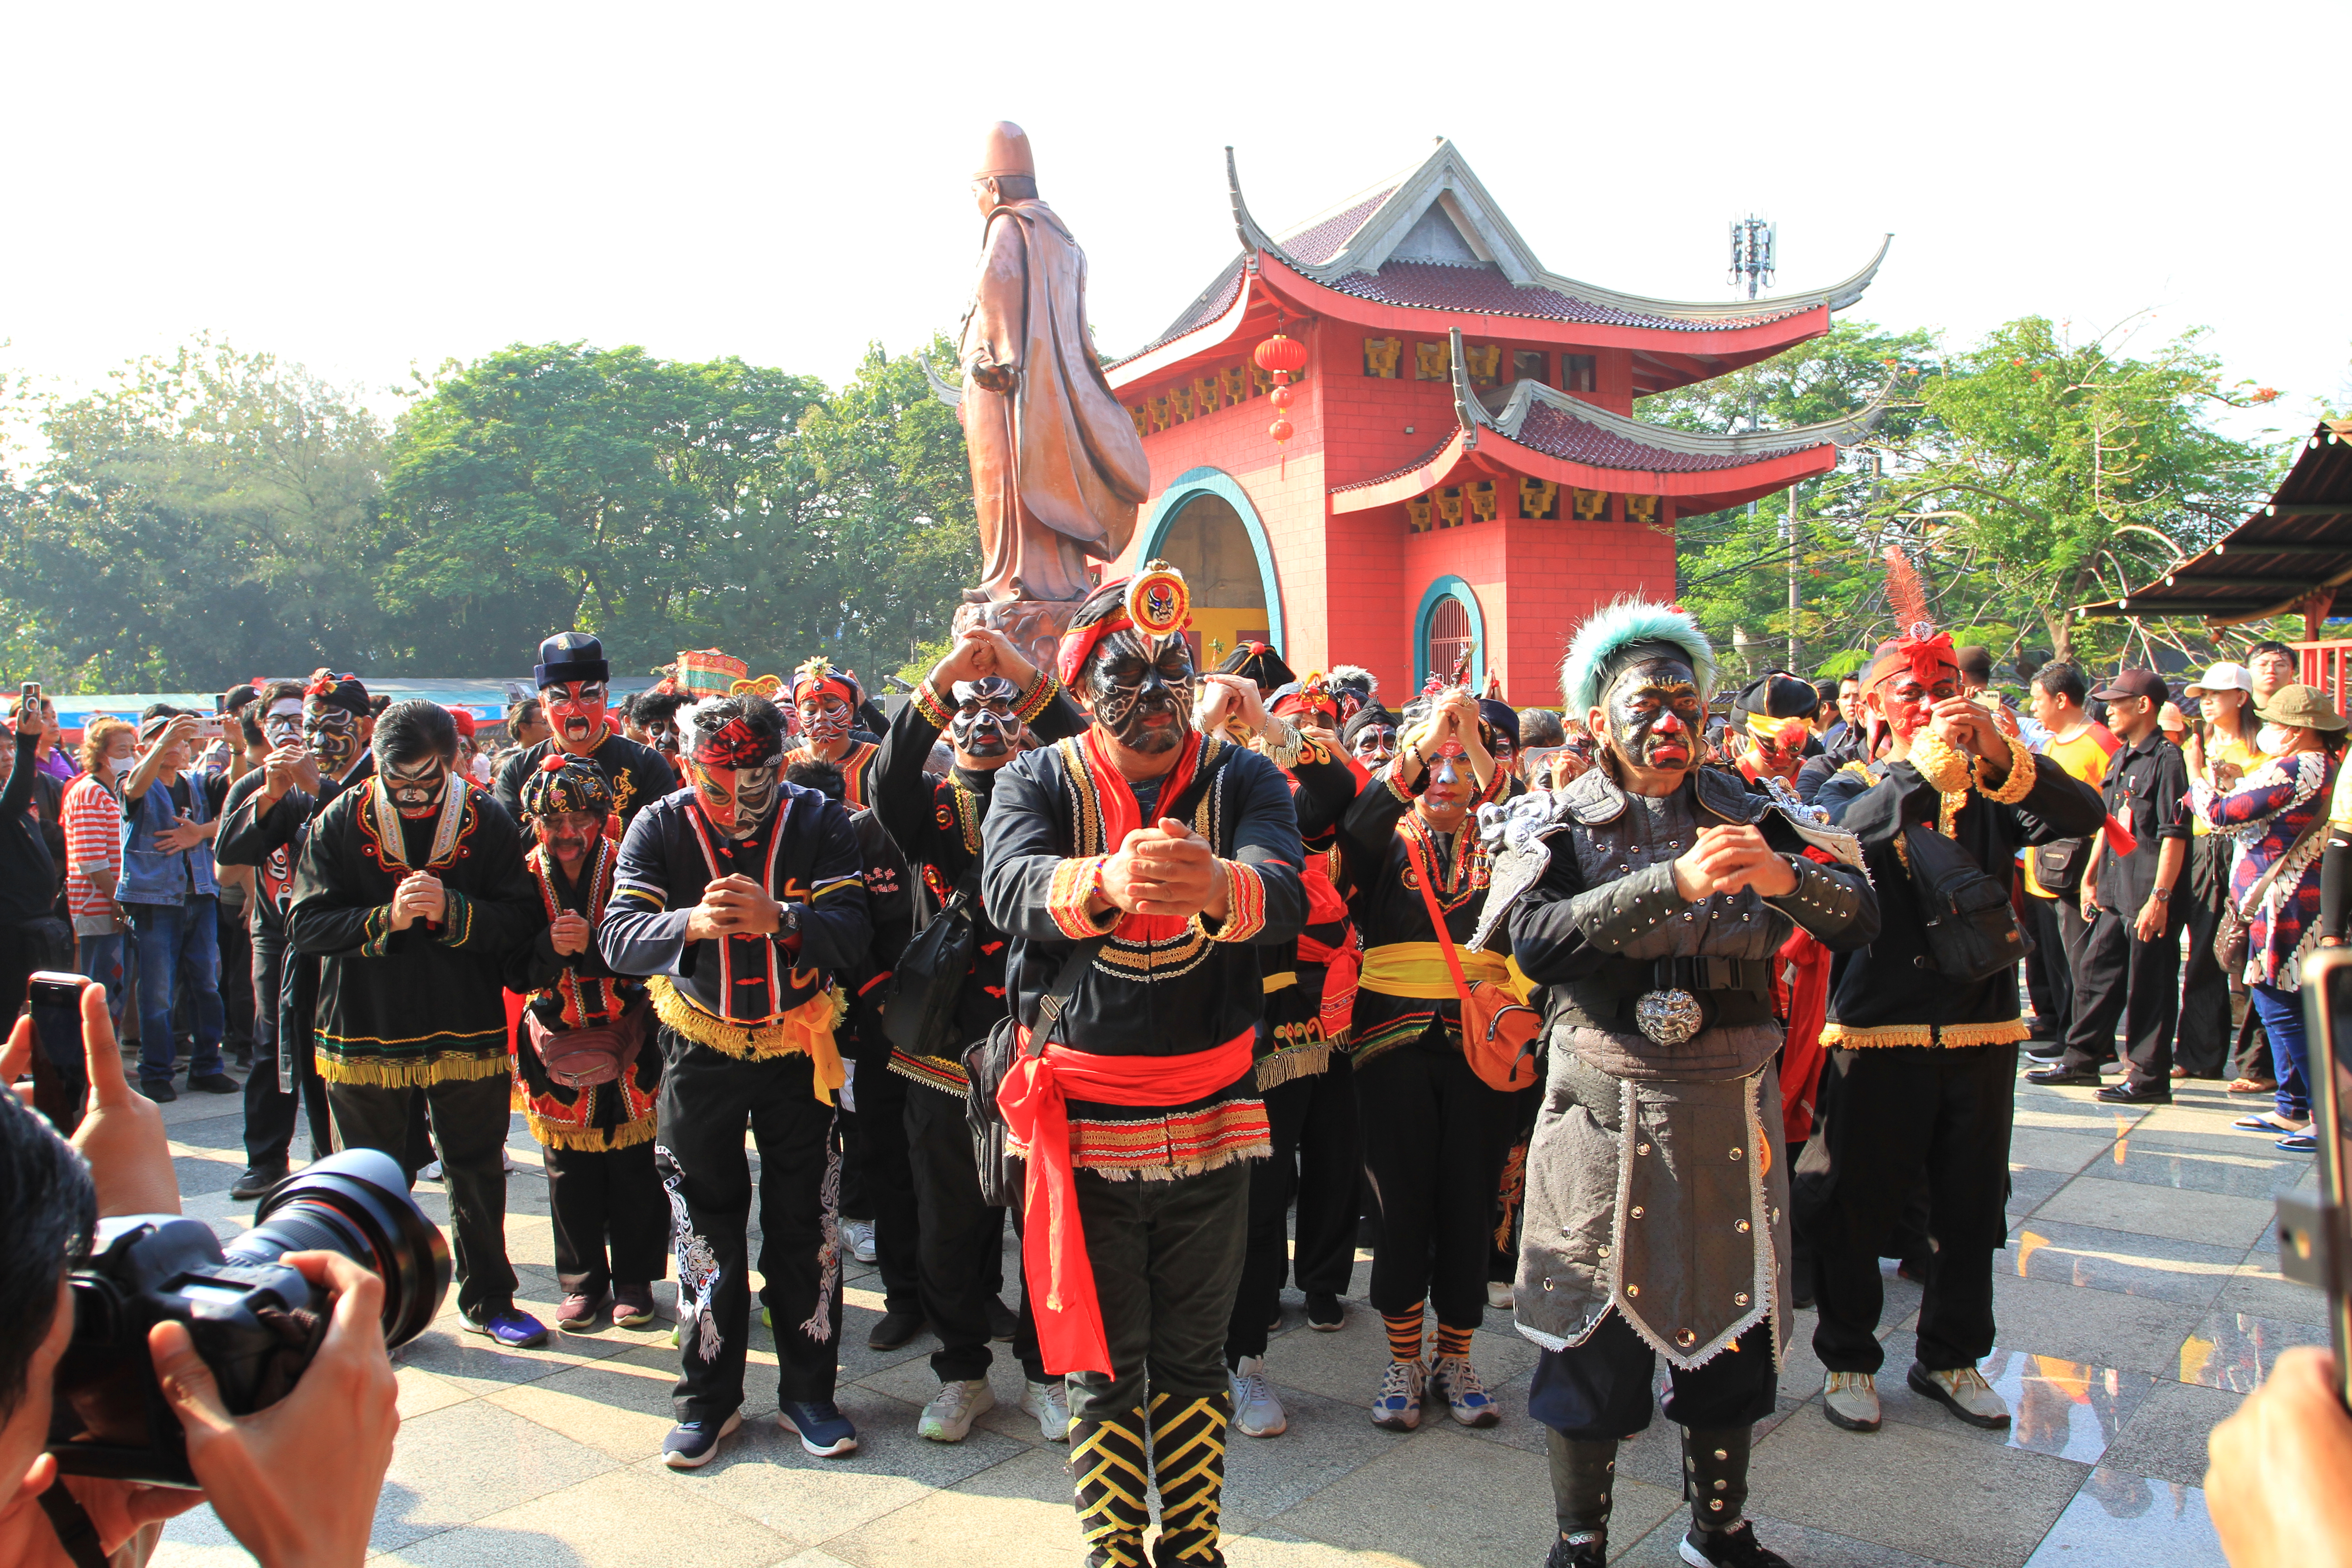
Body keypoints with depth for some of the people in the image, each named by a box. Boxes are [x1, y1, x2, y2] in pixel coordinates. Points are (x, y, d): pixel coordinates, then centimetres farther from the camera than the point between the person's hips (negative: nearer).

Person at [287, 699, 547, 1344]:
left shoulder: (487, 820, -4)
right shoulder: (339, 823, -3)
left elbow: (523, 918, -9)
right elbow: (305, 923, -8)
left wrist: (452, 912, -24)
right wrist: (386, 919, -22)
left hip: (467, 1032, 0)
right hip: (365, 1034, 0)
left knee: (479, 1174, 12)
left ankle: (487, 1301, 29)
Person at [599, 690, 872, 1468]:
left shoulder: (819, 821, -8)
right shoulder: (660, 827, -7)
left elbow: (853, 931, -17)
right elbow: (617, 934, -17)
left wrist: (779, 920, -37)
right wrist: (692, 924, -37)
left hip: (797, 1048, 0)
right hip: (700, 1051, 1)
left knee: (806, 1227, 8)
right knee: (705, 1229, 10)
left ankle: (808, 1392, 24)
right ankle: (709, 1398, 26)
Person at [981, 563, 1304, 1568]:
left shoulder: (1243, 779, 0)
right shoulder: (1038, 781, -1)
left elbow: (1285, 891, -21)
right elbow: (1010, 886, -23)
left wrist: (1217, 884, -45)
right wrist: (1107, 879, -45)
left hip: (1212, 1122, 1)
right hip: (1083, 1121, -1)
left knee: (1195, 1361, 15)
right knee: (1104, 1367, 9)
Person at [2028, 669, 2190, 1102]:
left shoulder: (2167, 758, -12)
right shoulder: (2120, 759, 14)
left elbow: (2175, 835, -17)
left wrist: (2159, 897, -20)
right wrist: (2090, 878, 20)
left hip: (2147, 896, -9)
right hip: (2113, 891, 9)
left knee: (2149, 985, -1)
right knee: (2095, 970, 14)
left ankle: (2151, 1078, 8)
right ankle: (2082, 1059, 24)